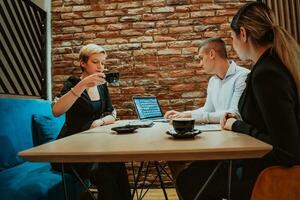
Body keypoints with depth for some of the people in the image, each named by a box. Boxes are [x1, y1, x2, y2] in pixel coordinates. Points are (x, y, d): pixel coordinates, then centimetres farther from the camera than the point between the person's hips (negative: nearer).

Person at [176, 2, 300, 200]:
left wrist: (237, 126, -14)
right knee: (196, 168, 17)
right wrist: (241, 121, 4)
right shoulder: (277, 63, 4)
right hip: (263, 160, 9)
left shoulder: (266, 75, -26)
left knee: (188, 180, 1)